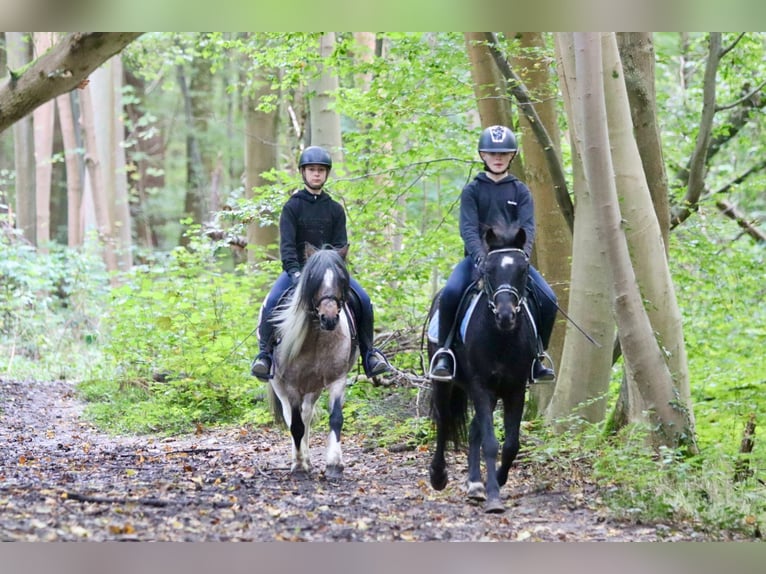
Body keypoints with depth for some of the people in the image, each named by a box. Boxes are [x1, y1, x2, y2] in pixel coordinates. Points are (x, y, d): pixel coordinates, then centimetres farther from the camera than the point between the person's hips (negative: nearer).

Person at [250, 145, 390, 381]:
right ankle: (264, 354, -24)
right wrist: (294, 272, -25)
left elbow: (340, 245, 3)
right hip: (297, 268, -2)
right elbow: (287, 244, -9)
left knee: (363, 301, -17)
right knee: (272, 302, -29)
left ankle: (368, 353, -6)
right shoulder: (292, 207, 1)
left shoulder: (335, 209, 10)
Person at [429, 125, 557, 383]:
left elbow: (527, 228, -4)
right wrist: (480, 257, -27)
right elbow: (468, 228, -8)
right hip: (479, 256, -2)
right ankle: (444, 353, -13)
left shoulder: (521, 191, 9)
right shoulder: (472, 190, 5)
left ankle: (538, 355, 1)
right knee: (450, 294, -29)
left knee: (548, 299, -18)